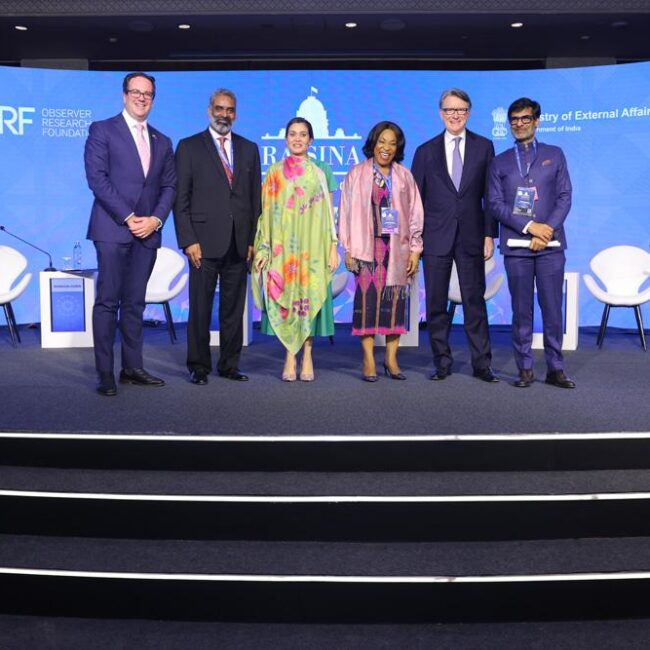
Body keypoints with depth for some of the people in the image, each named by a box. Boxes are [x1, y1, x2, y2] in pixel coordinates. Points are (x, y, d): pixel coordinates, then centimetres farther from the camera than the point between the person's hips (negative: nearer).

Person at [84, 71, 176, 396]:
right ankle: (105, 373, -2)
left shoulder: (162, 142, 18)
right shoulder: (102, 130, 3)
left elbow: (169, 186, 13)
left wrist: (156, 219, -4)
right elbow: (97, 178, -7)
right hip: (113, 228, -5)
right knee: (107, 302, -5)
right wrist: (128, 218, -12)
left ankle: (132, 367, 13)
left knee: (135, 303, 8)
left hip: (148, 231, 5)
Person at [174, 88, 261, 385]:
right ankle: (199, 366, 12)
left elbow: (256, 198, 13)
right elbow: (180, 198, -1)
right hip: (205, 241, -3)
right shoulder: (189, 147, 4)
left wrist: (253, 239, 5)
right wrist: (188, 240, -9)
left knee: (234, 308, 8)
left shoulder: (249, 149, 15)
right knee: (200, 308, 2)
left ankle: (229, 365, 18)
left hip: (239, 243, 3)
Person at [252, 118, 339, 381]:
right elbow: (267, 212, 7)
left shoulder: (321, 171, 9)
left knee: (310, 294, -1)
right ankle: (290, 357, 5)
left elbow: (329, 212, 7)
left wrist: (333, 247, 0)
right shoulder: (275, 172, 9)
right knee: (285, 293, -1)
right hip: (283, 247, 0)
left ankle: (307, 356, 6)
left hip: (313, 246, 0)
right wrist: (264, 248, 0)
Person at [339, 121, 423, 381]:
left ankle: (391, 359, 8)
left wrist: (415, 249, 3)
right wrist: (348, 249, -3)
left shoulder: (404, 176, 11)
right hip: (368, 247, -2)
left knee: (395, 300, 0)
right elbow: (347, 213, 3)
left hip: (397, 247, 2)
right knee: (367, 298, -6)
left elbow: (415, 214, 9)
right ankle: (368, 360, 1)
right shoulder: (357, 174, 5)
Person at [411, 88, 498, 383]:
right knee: (436, 303, 4)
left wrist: (489, 235, -2)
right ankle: (442, 362, 15)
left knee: (475, 301, 3)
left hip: (471, 236, -1)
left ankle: (481, 363, 10)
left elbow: (490, 195, 5)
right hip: (436, 237, 1)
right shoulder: (426, 151, 7)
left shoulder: (484, 147, 7)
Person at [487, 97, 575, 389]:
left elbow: (564, 197, 5)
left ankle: (555, 368, 7)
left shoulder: (554, 155, 11)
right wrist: (529, 227, -11)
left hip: (550, 244, 0)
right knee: (521, 310, 2)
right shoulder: (500, 162, 11)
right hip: (516, 245, 0)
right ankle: (525, 369, 9)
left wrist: (547, 232, -9)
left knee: (552, 307, 0)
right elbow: (495, 203, 1)